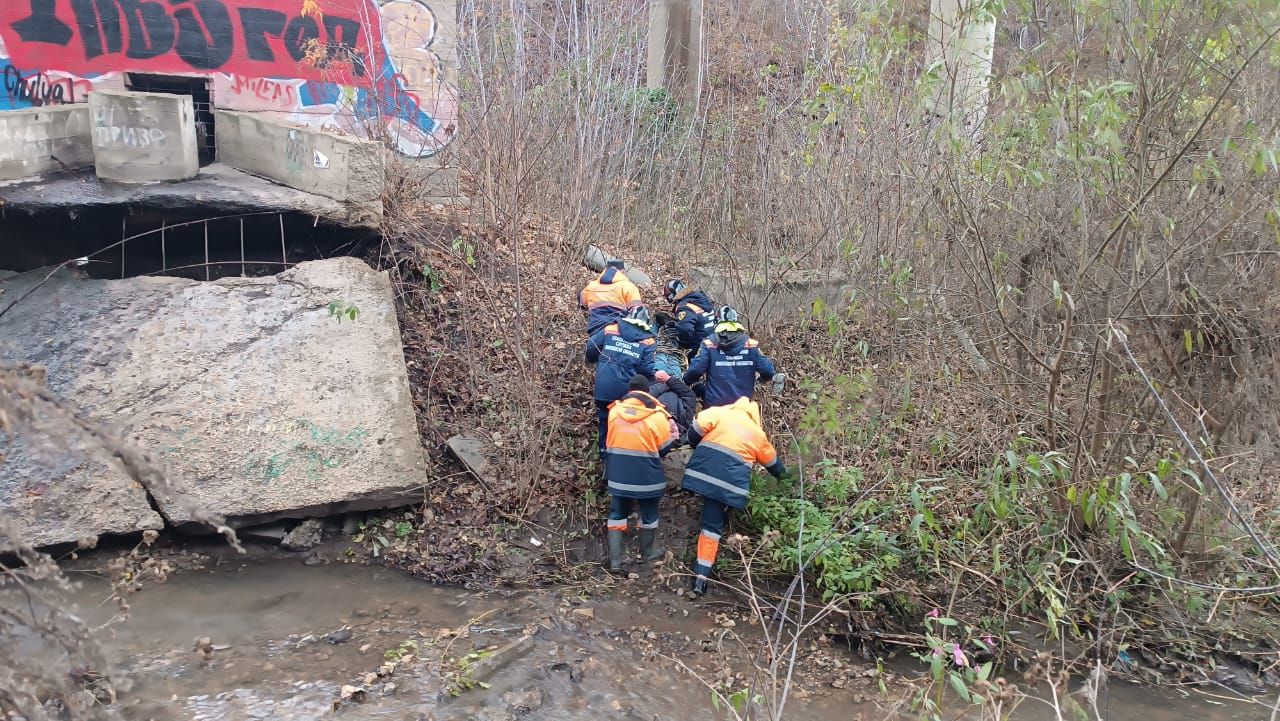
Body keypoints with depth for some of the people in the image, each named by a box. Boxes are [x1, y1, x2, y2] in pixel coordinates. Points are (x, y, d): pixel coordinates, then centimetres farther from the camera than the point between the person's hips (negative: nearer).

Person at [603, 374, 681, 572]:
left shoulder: (614, 411, -2)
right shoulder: (657, 415, -12)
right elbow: (664, 447, -4)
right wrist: (673, 436, 15)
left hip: (618, 474, 2)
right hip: (646, 475, -2)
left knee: (617, 513, 13)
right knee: (648, 513, 18)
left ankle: (615, 560, 10)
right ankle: (648, 552, 34)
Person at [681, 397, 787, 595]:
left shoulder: (719, 412, 14)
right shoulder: (758, 434, 22)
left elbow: (695, 431, 0)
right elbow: (773, 463, 37)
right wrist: (782, 474, 59)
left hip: (704, 466, 0)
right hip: (731, 476, 0)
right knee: (713, 523, 3)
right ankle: (702, 575, -2)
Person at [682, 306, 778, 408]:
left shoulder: (709, 344, -6)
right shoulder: (751, 344, -1)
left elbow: (695, 370, -13)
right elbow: (768, 372, -4)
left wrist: (686, 382, 8)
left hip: (714, 404, -2)